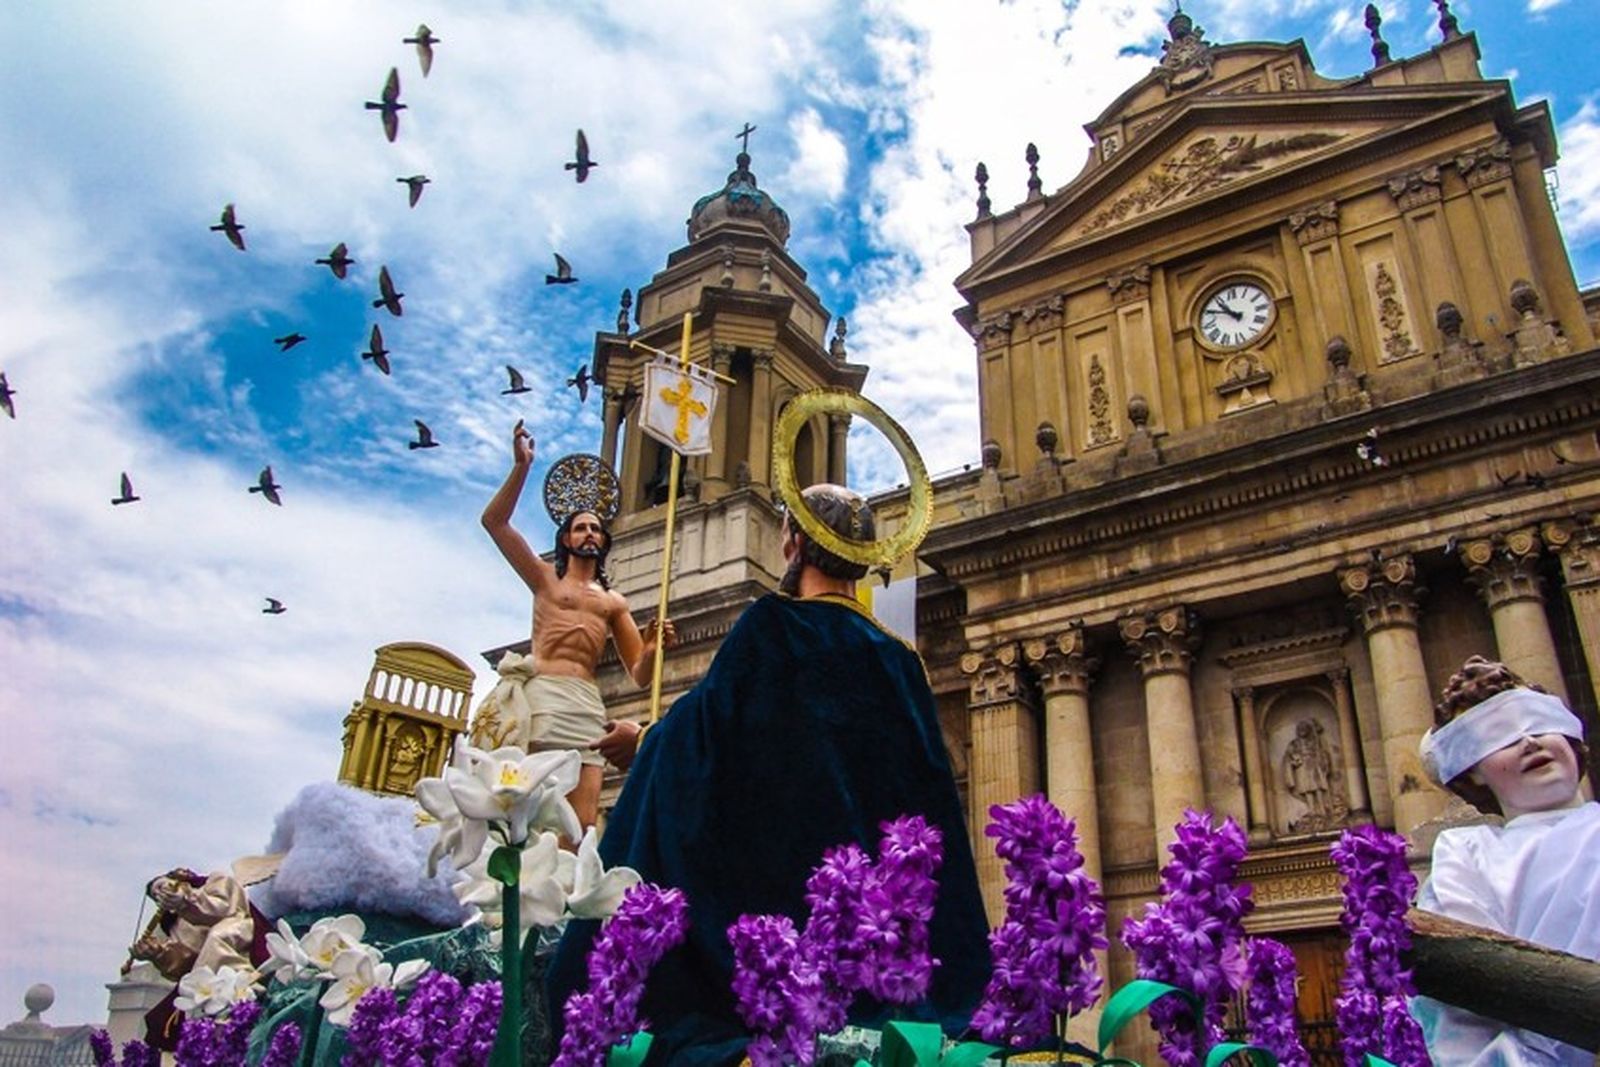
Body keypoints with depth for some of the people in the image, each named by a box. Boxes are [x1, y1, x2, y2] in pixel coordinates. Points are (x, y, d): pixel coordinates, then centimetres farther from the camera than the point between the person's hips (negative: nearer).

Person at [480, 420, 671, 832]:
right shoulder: (545, 577, 20)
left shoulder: (614, 602, 24)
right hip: (539, 690, -2)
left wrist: (653, 646, -3)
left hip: (586, 704, 2)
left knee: (581, 825, -12)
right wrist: (521, 466, 0)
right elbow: (494, 522, 8)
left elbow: (639, 674, 19)